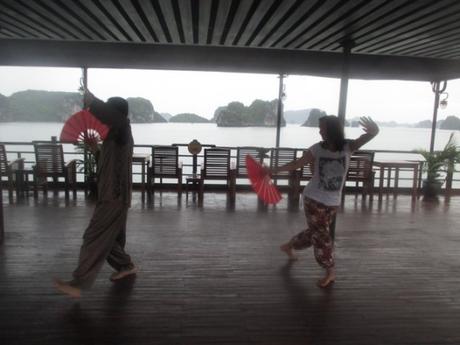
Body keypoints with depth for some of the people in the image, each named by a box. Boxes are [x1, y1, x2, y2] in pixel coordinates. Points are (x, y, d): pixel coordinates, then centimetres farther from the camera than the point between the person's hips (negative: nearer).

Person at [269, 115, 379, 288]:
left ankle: (289, 246, 40)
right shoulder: (317, 148, -8)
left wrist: (373, 130, -47)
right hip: (314, 198, -2)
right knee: (321, 235, -1)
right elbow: (296, 163, -2)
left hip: (333, 202, 2)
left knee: (314, 232, 16)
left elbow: (367, 137, -23)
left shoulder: (348, 147, -8)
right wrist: (274, 170, -4)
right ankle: (330, 271, 16)